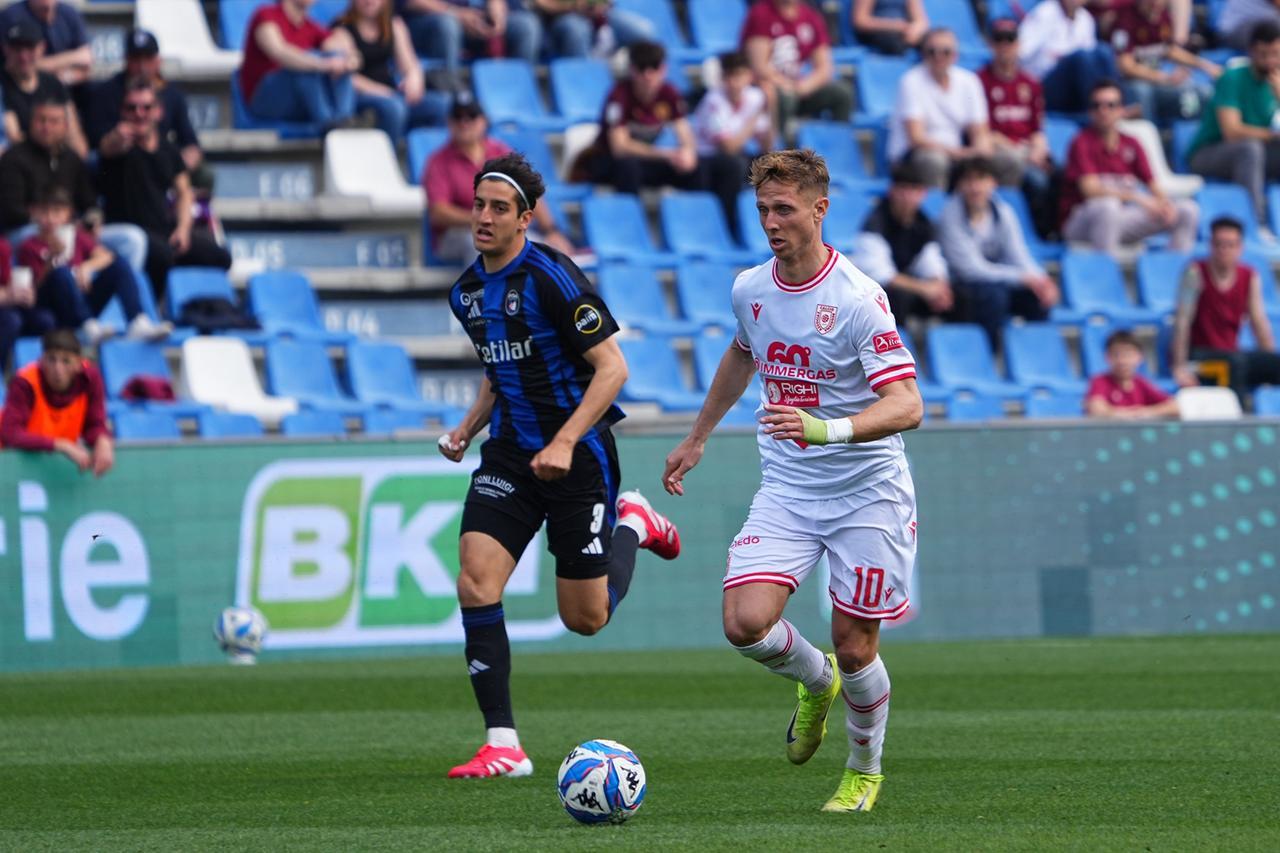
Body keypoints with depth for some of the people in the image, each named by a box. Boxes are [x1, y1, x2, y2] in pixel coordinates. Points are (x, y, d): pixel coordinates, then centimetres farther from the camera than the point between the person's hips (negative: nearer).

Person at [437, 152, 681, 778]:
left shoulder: (551, 277, -16)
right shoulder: (467, 292, 7)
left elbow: (611, 367, -16)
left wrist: (565, 442, -25)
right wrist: (467, 428, 6)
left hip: (576, 457, -6)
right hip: (509, 454, 6)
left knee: (585, 619, 3)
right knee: (476, 582, -16)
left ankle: (632, 524, 34)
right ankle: (503, 746, -11)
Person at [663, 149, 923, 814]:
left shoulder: (858, 298, -18)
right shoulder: (749, 290, 2)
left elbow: (906, 405, -25)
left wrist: (825, 429, -40)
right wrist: (697, 438, 33)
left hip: (866, 491, -4)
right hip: (785, 490, 4)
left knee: (854, 648, 0)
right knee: (745, 621, -16)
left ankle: (864, 772, 28)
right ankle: (815, 683, 18)